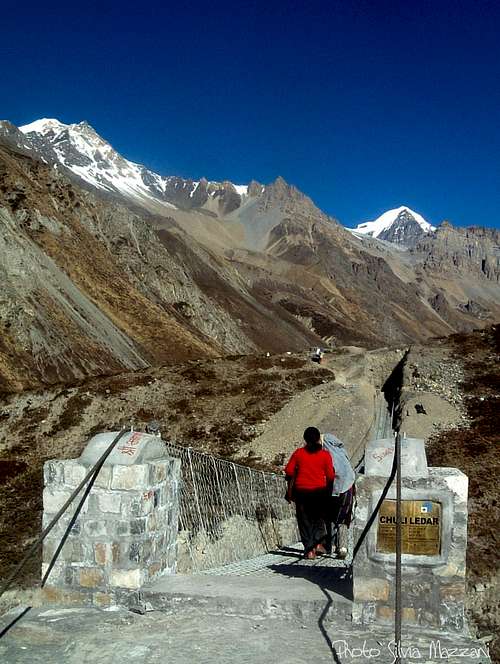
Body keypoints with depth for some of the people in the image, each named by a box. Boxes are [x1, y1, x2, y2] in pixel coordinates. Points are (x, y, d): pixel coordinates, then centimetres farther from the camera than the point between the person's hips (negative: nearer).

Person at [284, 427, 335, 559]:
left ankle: (309, 549, 7)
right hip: (319, 491, 0)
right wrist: (329, 493, 10)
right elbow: (330, 476, -4)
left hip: (301, 491, 0)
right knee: (319, 518, 19)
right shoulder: (325, 455, -2)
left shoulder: (298, 453, 0)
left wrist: (290, 491, 7)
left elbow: (289, 472, -2)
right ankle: (319, 542, 5)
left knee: (304, 521, 9)